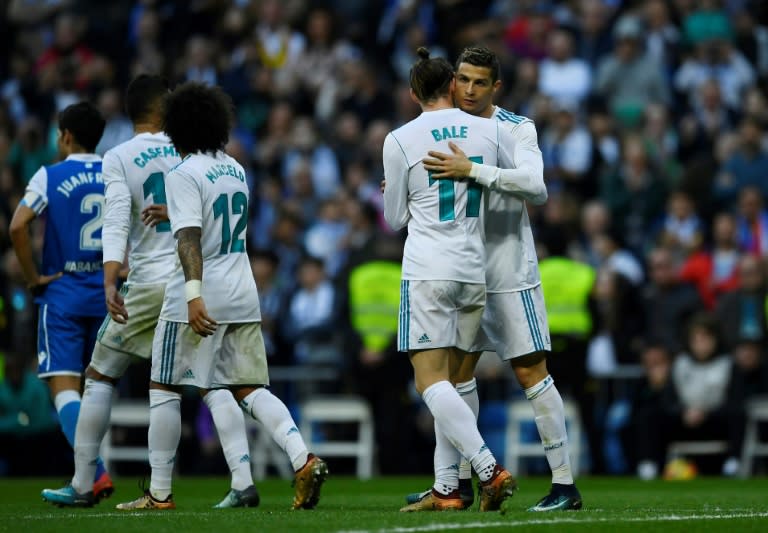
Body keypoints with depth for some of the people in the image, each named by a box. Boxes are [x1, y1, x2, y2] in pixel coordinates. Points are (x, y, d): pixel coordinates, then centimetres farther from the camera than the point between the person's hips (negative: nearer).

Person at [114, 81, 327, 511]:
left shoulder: (184, 175, -10)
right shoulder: (236, 170, 13)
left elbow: (190, 238, -20)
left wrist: (194, 294, -27)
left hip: (200, 298, -7)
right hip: (243, 295, 7)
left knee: (165, 390, 4)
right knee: (250, 389, 7)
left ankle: (159, 492, 7)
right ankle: (304, 460, -13)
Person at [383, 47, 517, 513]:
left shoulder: (400, 141, -3)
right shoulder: (491, 132, 4)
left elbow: (396, 219, 5)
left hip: (427, 271, -4)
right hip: (474, 271, 4)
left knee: (432, 380, -8)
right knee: (449, 379, 11)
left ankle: (490, 469, -23)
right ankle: (447, 488, 8)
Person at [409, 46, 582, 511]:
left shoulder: (516, 129, -10)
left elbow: (535, 186, -28)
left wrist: (472, 170, -34)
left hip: (511, 274, -7)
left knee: (530, 371, -8)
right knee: (459, 367, 9)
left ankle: (565, 484, -5)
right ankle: (461, 481, 18)